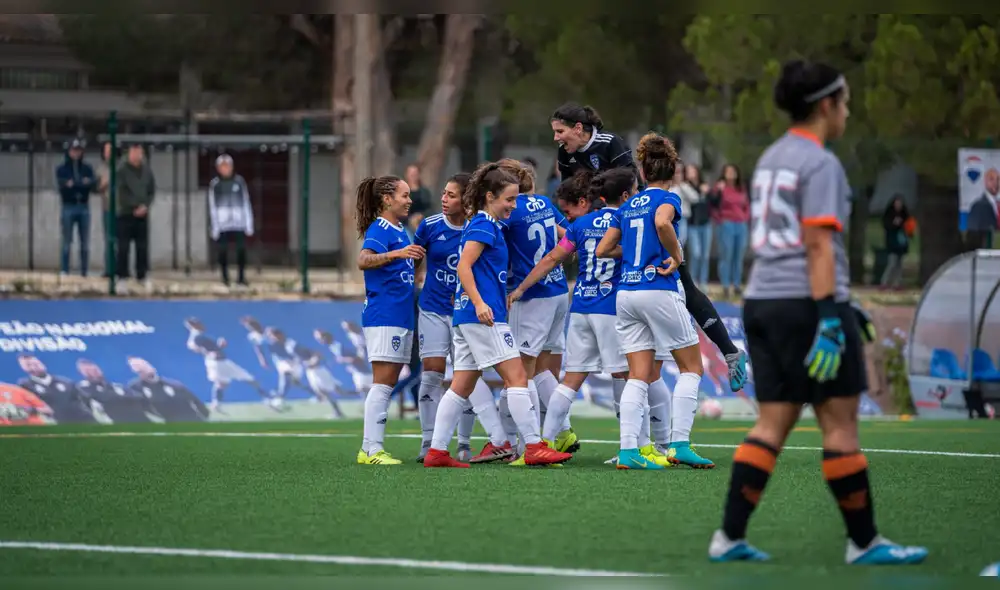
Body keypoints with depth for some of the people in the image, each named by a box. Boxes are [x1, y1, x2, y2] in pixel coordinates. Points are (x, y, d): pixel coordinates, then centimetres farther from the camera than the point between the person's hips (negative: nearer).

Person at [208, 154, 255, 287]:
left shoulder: (239, 181, 4)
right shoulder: (215, 184, 1)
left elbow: (246, 203, 7)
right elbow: (212, 206, 3)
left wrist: (249, 224, 6)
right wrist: (215, 227, -1)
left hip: (239, 224, 0)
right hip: (222, 225, 0)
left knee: (241, 250, -3)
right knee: (223, 251, 2)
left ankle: (241, 277, 7)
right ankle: (225, 278, 13)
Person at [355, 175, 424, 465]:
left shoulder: (400, 231, 17)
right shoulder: (380, 229, -11)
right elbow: (363, 260, -30)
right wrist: (397, 254, -42)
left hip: (401, 317, 9)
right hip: (383, 317, -9)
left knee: (389, 384, 9)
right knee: (382, 383, -11)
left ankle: (371, 449, 11)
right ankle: (372, 450, -12)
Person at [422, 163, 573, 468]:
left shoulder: (487, 225, 19)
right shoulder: (483, 226, -9)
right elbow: (463, 266, -18)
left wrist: (504, 299, 30)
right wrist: (479, 303, -25)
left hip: (468, 317, 10)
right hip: (483, 316, -10)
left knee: (462, 385, 8)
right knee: (517, 376, -9)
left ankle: (437, 451, 6)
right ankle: (534, 446, -10)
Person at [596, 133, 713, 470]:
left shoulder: (627, 207, 14)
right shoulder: (667, 199, -4)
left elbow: (602, 249, 15)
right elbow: (662, 222, -27)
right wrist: (676, 255, -14)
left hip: (626, 294, 6)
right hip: (659, 290, -6)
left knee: (640, 376, 5)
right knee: (691, 368, 5)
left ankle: (628, 450, -6)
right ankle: (679, 444, -5)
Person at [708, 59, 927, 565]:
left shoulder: (770, 159, 15)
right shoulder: (820, 163, -11)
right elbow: (818, 245, -18)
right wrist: (828, 318, -21)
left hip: (763, 298, 8)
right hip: (806, 303, -8)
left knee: (772, 423, 8)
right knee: (840, 423, 0)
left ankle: (729, 537, 2)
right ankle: (863, 542, 6)